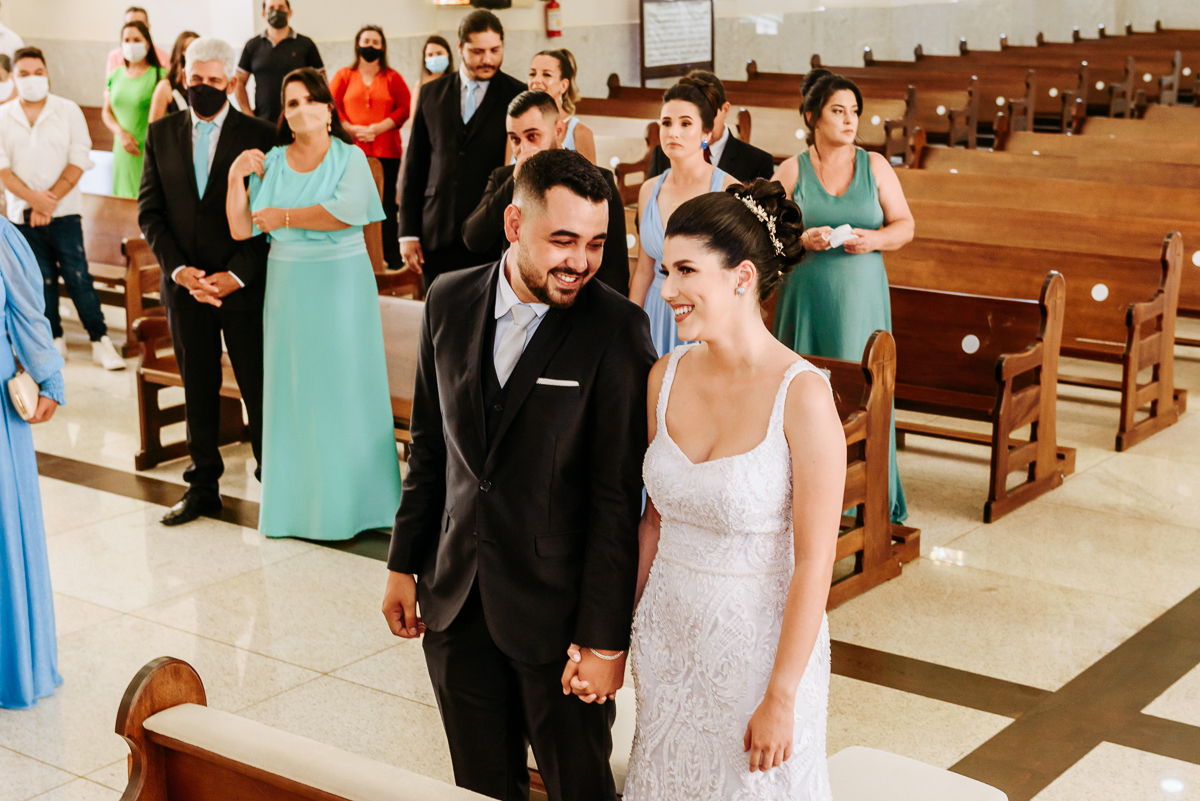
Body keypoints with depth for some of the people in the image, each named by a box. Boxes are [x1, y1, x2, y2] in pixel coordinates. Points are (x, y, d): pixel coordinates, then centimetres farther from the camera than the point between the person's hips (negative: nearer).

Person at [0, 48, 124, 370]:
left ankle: (100, 340, 0)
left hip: (64, 211, -2)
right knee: (41, 280, 6)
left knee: (78, 276, -6)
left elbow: (78, 162, -4)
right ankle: (54, 340, 18)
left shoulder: (68, 111, 1)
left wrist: (50, 200, -12)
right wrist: (32, 198, -15)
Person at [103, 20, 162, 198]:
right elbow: (106, 111, 16)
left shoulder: (159, 75, -4)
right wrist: (120, 132, -2)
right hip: (123, 150, 5)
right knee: (123, 198, 4)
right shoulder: (115, 75, 11)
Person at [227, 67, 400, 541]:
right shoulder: (271, 163, 7)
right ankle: (297, 504, 12)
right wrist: (236, 176, -7)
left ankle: (348, 503, 10)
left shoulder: (350, 158, -2)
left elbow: (348, 210, -21)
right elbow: (241, 230, 3)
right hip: (288, 287, 3)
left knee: (344, 388, 1)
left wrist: (282, 217, -13)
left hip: (342, 284, -3)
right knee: (293, 390, 5)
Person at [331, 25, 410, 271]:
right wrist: (351, 129, -10)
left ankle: (392, 257, 7)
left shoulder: (392, 78, 9)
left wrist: (378, 128, -11)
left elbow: (404, 108, 1)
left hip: (386, 151, 0)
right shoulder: (344, 76, 11)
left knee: (387, 205, 1)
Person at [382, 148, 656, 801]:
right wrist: (404, 565, 11)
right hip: (454, 600, 4)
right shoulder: (448, 302, 0)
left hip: (557, 608, -4)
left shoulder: (617, 330, -15)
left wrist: (605, 638, -15)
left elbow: (618, 497, -15)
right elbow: (429, 447, 9)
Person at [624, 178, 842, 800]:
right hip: (667, 631, 5)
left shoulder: (802, 395, -20)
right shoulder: (666, 377, -3)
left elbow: (814, 563, -18)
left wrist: (781, 699, -16)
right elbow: (655, 517, 7)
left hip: (762, 641, -5)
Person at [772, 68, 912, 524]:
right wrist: (802, 239, -16)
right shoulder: (790, 171, 2)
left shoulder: (875, 166, 6)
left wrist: (875, 239, -12)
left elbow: (905, 226, 7)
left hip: (861, 298, 1)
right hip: (806, 295, -1)